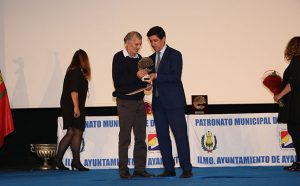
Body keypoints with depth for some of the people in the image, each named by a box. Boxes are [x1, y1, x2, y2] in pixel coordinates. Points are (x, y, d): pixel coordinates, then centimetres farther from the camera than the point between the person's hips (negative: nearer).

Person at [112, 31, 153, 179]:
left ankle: (140, 169, 11)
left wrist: (146, 84, 0)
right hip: (125, 101, -6)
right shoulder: (119, 58, -7)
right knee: (125, 137, -2)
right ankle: (123, 170, 2)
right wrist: (136, 76, -22)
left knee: (141, 137, 6)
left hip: (139, 101, 6)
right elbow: (117, 81, -15)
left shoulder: (139, 58, 12)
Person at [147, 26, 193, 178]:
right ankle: (169, 169, 10)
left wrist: (156, 76, -21)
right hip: (158, 103, 7)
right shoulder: (152, 59, 17)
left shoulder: (174, 55, -3)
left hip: (173, 102, -7)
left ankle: (186, 169, -4)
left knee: (180, 134, -6)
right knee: (162, 136, 6)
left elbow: (176, 76, -16)